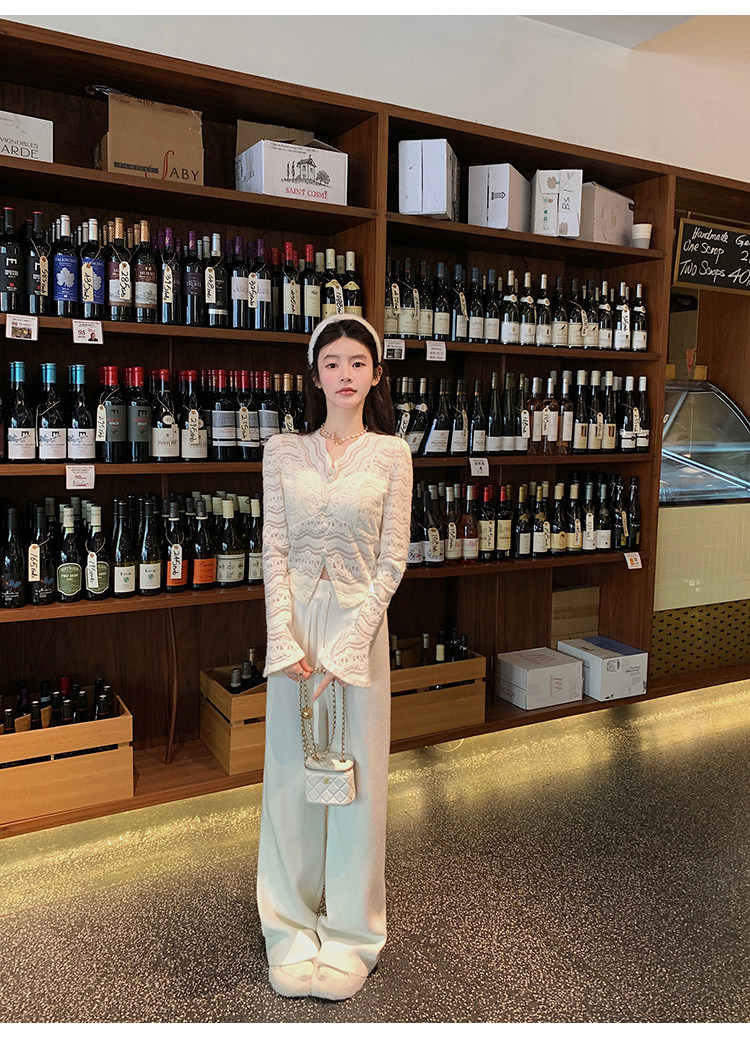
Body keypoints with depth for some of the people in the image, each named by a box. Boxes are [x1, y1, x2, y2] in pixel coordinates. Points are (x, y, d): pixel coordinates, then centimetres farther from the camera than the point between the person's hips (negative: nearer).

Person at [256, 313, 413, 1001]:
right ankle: (293, 928, 30)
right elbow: (274, 550, -1)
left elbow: (391, 559, -4)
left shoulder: (391, 454, -1)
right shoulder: (283, 451, 3)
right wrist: (287, 640, -11)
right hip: (294, 621, 2)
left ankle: (350, 936, 27)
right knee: (291, 774, 10)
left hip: (359, 620, -1)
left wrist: (346, 647, -12)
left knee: (357, 777, 7)